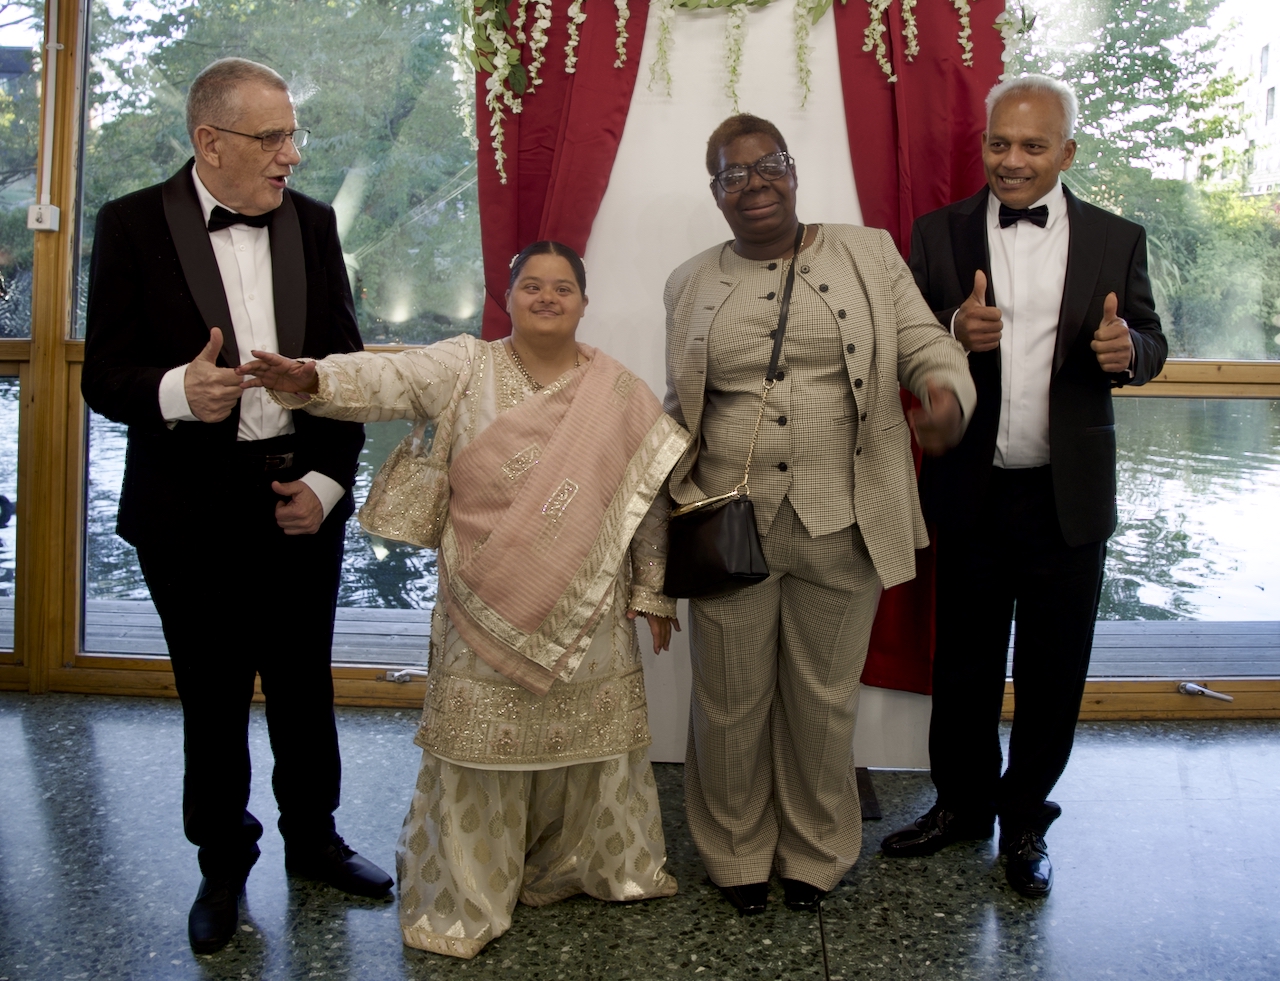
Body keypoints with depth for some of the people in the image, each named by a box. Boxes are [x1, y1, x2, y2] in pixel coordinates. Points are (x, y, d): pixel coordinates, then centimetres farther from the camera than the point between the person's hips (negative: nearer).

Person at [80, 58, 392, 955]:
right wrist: (176, 390, -29)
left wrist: (328, 480, -4)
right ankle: (224, 863, 33)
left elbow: (345, 363, 6)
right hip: (191, 512, -2)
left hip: (302, 499, 3)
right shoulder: (134, 225, -5)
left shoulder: (313, 223, 5)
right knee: (213, 699, 12)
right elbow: (105, 377, -7)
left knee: (305, 686, 15)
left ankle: (312, 839, 36)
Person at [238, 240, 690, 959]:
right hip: (487, 608, -1)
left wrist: (653, 593, 7)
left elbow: (650, 499, 7)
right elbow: (391, 381, -14)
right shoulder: (465, 367, 2)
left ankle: (596, 863, 35)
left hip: (586, 610, 2)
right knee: (480, 738, 4)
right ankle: (468, 898, 22)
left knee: (586, 731, 12)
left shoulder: (620, 392, 5)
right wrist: (313, 379, -33)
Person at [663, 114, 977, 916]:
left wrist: (950, 395, -22)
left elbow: (930, 347, 1)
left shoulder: (869, 255, 5)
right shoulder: (692, 284, 10)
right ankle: (737, 855, 35)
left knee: (824, 702, 13)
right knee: (732, 704, 12)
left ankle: (816, 856, 37)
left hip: (839, 528, -1)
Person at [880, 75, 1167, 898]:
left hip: (1070, 495, 1)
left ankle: (1025, 820, 31)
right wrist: (954, 330, -23)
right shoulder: (941, 234, 2)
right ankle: (962, 804, 34)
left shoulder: (1116, 239, 4)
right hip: (973, 491, 0)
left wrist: (1127, 347, -19)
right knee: (964, 662, 13)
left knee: (1053, 670, 11)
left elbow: (1150, 341, 5)